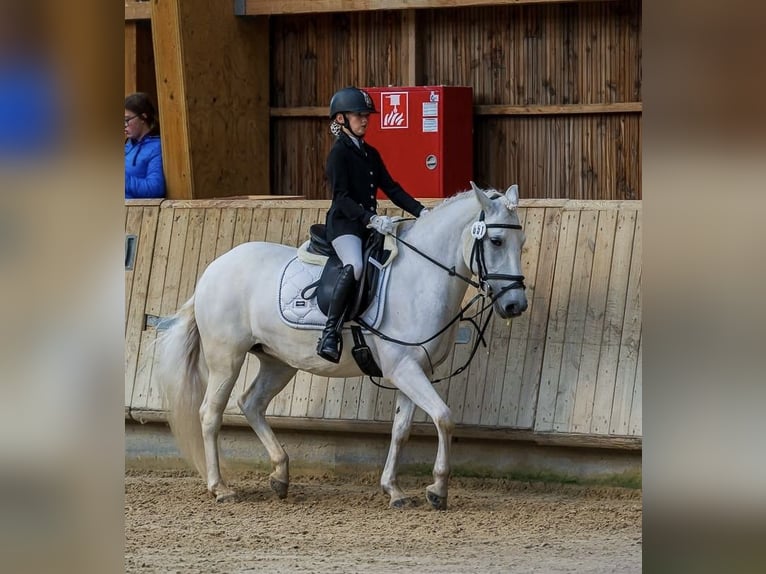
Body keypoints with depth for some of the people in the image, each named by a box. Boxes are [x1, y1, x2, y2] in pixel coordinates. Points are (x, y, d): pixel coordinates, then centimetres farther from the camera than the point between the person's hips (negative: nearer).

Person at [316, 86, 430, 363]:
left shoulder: (370, 154, 18)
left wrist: (420, 211, 4)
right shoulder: (339, 153, -7)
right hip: (343, 224, -9)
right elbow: (342, 197, -16)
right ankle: (329, 334, -38)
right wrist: (372, 219, -28)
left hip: (370, 224, 9)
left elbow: (391, 188, 17)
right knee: (354, 266, -35)